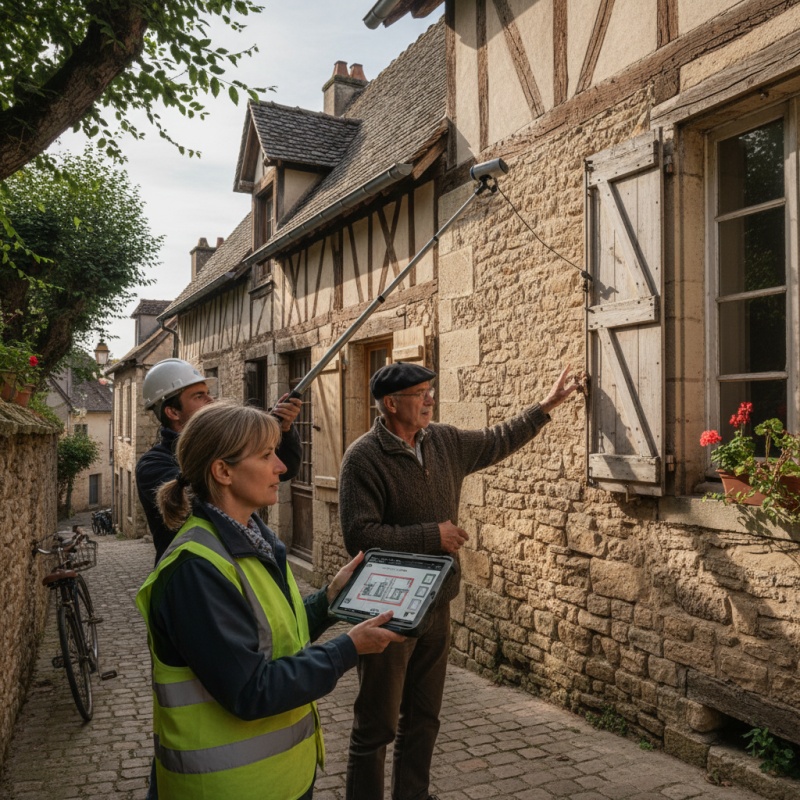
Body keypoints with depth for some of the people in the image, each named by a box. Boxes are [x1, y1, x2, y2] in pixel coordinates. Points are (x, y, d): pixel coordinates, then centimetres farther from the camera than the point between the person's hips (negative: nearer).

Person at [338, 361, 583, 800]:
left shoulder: (444, 440, 4)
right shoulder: (363, 458, -18)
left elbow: (497, 441, 20)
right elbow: (360, 534, -24)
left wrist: (545, 406, 22)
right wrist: (432, 536, -20)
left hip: (436, 605, 7)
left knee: (423, 717, 20)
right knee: (377, 725, 6)